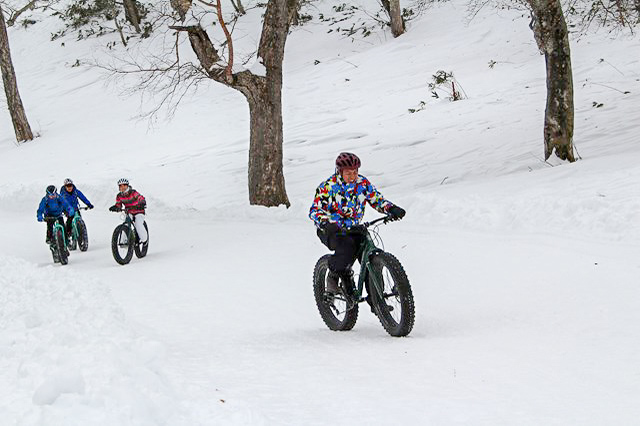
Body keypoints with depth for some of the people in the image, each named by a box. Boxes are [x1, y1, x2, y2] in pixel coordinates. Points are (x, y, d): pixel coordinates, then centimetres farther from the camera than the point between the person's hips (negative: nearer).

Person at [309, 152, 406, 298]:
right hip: (330, 230, -5)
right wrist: (327, 224, -43)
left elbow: (377, 199, 5)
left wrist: (392, 209, -16)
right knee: (347, 247, -35)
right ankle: (333, 276, -9)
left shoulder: (362, 183, -2)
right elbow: (315, 211, -22)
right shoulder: (328, 187, -16)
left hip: (352, 229, 5)